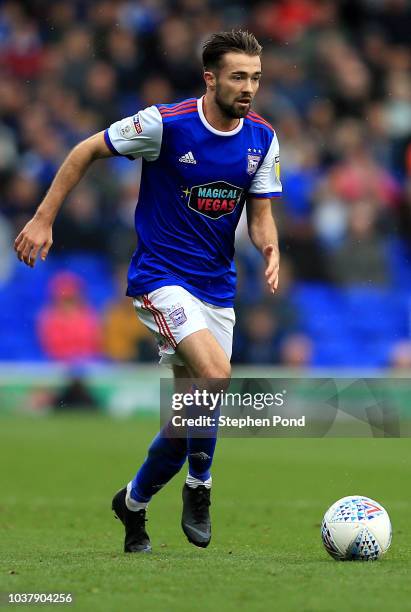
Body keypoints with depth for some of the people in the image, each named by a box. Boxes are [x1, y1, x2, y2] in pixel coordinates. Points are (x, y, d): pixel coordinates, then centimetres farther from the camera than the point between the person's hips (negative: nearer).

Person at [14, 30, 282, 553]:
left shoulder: (262, 138, 0)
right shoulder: (165, 123, -15)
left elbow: (259, 213, 6)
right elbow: (86, 151, -4)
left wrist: (269, 247, -17)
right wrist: (43, 220, -6)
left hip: (216, 287, 6)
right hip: (160, 277, -6)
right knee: (215, 372, -28)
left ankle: (133, 503, 29)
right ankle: (198, 486, -7)